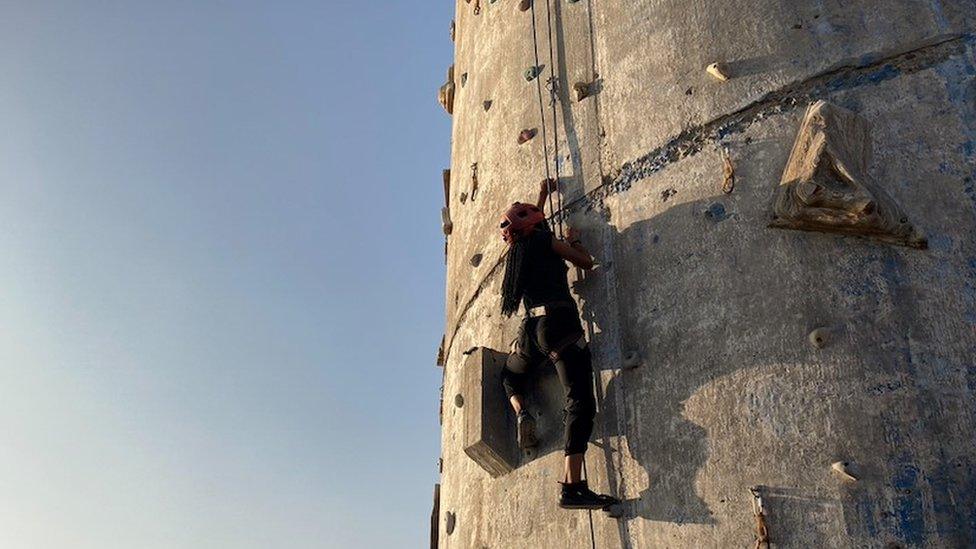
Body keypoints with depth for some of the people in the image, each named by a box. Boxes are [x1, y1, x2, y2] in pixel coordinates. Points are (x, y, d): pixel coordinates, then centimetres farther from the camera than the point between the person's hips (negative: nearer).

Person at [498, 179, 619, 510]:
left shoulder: (515, 252, 24)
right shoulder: (545, 239, 6)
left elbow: (528, 228, 46)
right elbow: (587, 263, 10)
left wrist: (543, 196, 58)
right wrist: (574, 239, 29)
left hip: (532, 327, 6)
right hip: (560, 322, -6)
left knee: (510, 375, 37)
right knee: (580, 402, -13)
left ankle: (521, 413, 5)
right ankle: (572, 487, -24)